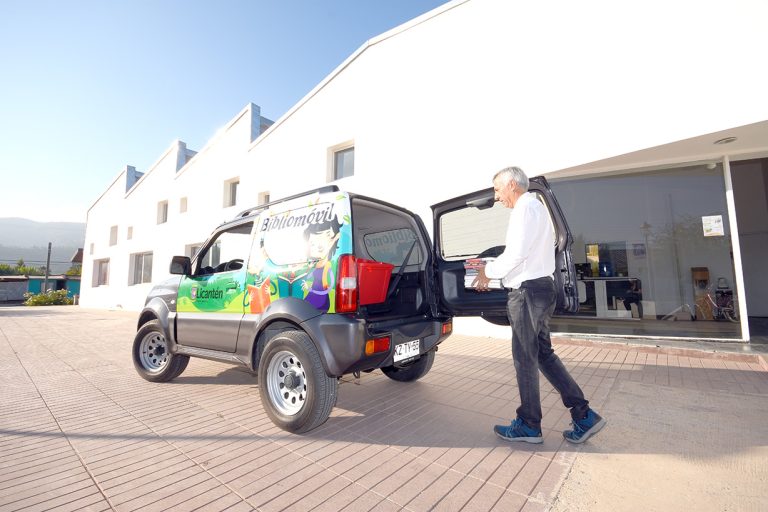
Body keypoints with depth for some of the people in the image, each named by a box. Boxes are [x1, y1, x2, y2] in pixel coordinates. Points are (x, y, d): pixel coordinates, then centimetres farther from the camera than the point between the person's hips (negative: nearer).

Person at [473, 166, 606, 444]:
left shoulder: (525, 207, -11)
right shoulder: (535, 207, 21)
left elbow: (517, 253, -21)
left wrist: (488, 271, -6)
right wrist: (491, 269, 16)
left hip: (528, 291, -10)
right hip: (539, 288, 10)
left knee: (525, 358, 1)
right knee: (543, 353, 16)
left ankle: (529, 425, 16)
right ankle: (583, 415, 20)